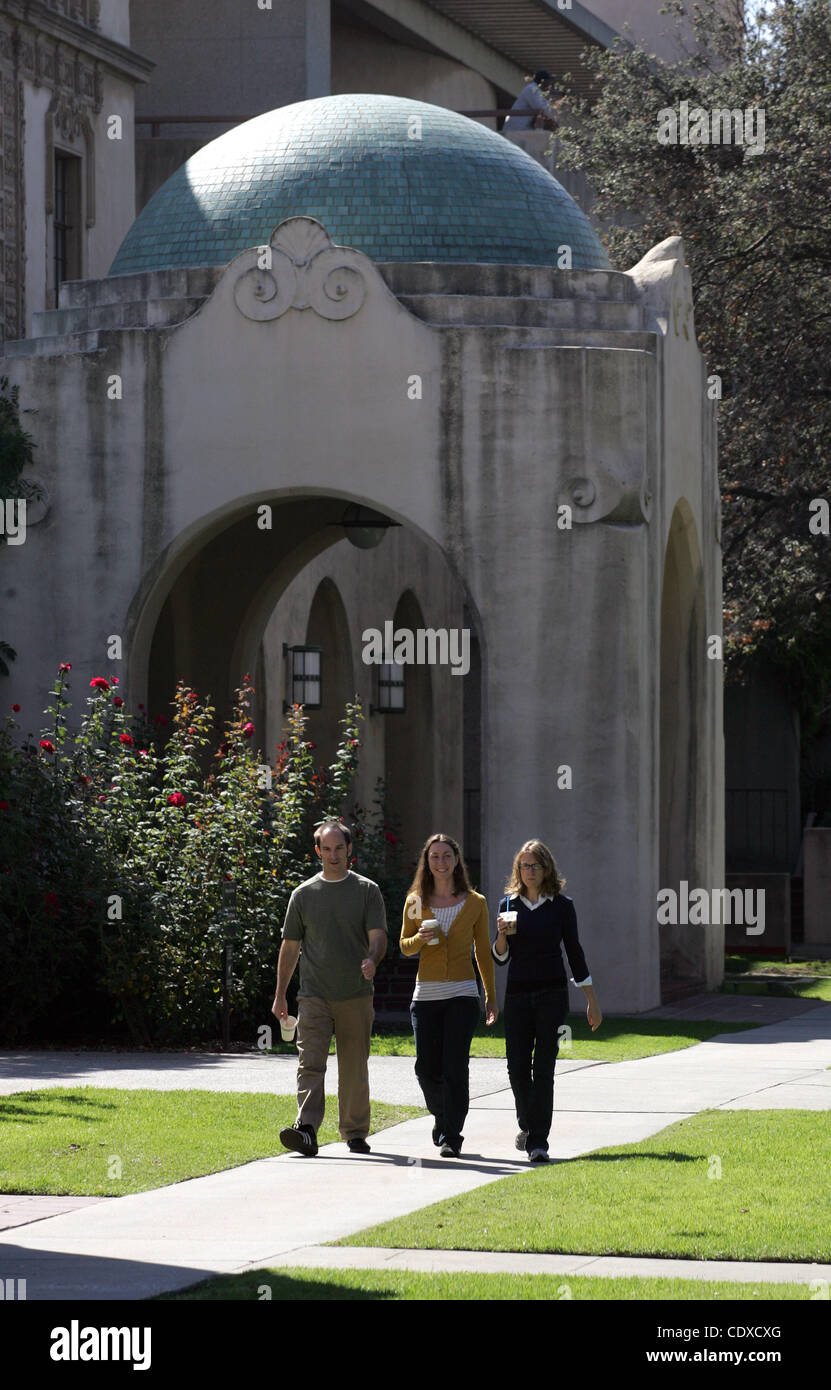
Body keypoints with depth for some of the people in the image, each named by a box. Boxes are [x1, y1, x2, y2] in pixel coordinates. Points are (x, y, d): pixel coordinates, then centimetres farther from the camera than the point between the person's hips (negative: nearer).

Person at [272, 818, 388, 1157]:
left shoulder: (367, 891, 6)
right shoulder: (303, 894, 9)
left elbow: (378, 936, -3)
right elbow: (290, 946, 13)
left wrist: (372, 959, -26)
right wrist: (280, 995, 11)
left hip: (356, 996, 0)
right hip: (314, 996, 0)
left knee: (354, 1070, 6)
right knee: (310, 1063, -13)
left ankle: (355, 1133, 18)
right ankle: (306, 1130, -24)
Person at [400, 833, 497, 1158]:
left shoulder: (475, 903, 5)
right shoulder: (416, 902, 7)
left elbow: (483, 951, 12)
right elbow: (405, 946, 13)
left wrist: (492, 996, 12)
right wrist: (420, 939, -10)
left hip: (462, 994, -2)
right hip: (426, 994, 2)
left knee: (455, 1068, -10)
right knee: (427, 1069, 1)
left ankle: (450, 1137, -5)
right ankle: (442, 1116, 31)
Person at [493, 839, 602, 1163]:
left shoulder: (561, 905, 1)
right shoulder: (509, 904, 8)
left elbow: (574, 952, 5)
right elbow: (501, 957, 10)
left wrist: (592, 1001, 4)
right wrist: (501, 935, -12)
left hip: (552, 993, -2)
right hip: (517, 993, 2)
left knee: (543, 1069, -8)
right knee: (518, 1068, 2)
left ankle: (538, 1141, -8)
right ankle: (528, 1125, 28)